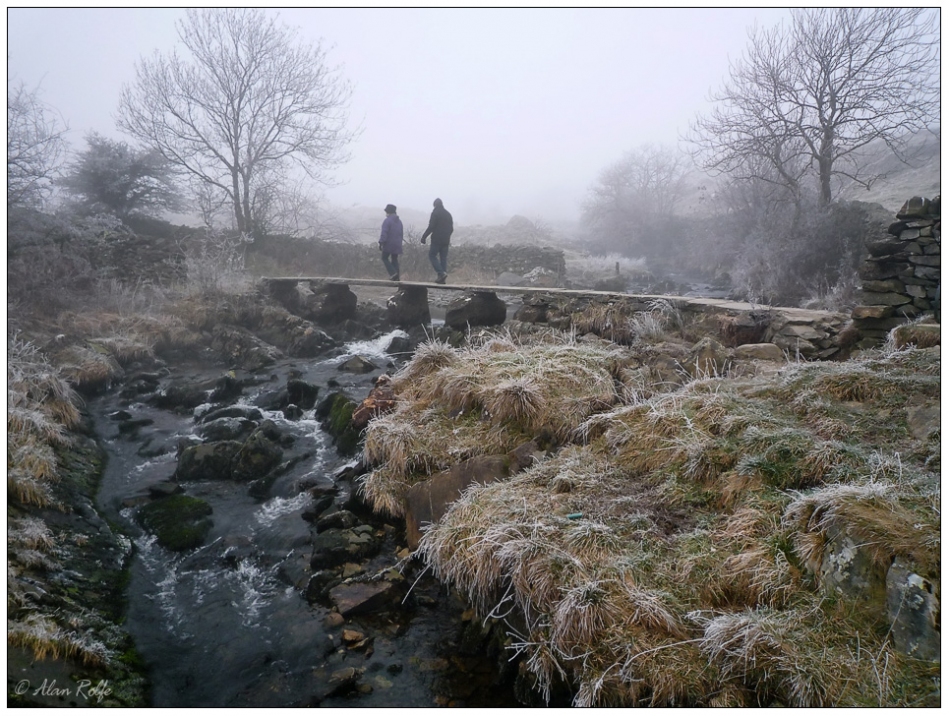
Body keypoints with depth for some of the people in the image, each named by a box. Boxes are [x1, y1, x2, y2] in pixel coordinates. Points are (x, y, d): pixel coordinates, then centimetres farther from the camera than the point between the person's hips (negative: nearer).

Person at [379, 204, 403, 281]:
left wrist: (381, 243, -18)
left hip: (389, 244, -7)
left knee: (385, 258, 6)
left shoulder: (387, 221, -13)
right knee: (395, 260, 11)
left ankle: (393, 273, -10)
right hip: (397, 245, 7)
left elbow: (384, 233, -20)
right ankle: (396, 277, 9)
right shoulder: (399, 221, 13)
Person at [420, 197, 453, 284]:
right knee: (444, 257, 8)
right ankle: (442, 278, 6)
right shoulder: (448, 214, 13)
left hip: (437, 239, -6)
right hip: (446, 240, 6)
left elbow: (431, 227, -15)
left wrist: (424, 237, -10)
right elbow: (451, 228, 16)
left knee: (432, 255, 1)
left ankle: (441, 273, -16)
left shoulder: (435, 213, -7)